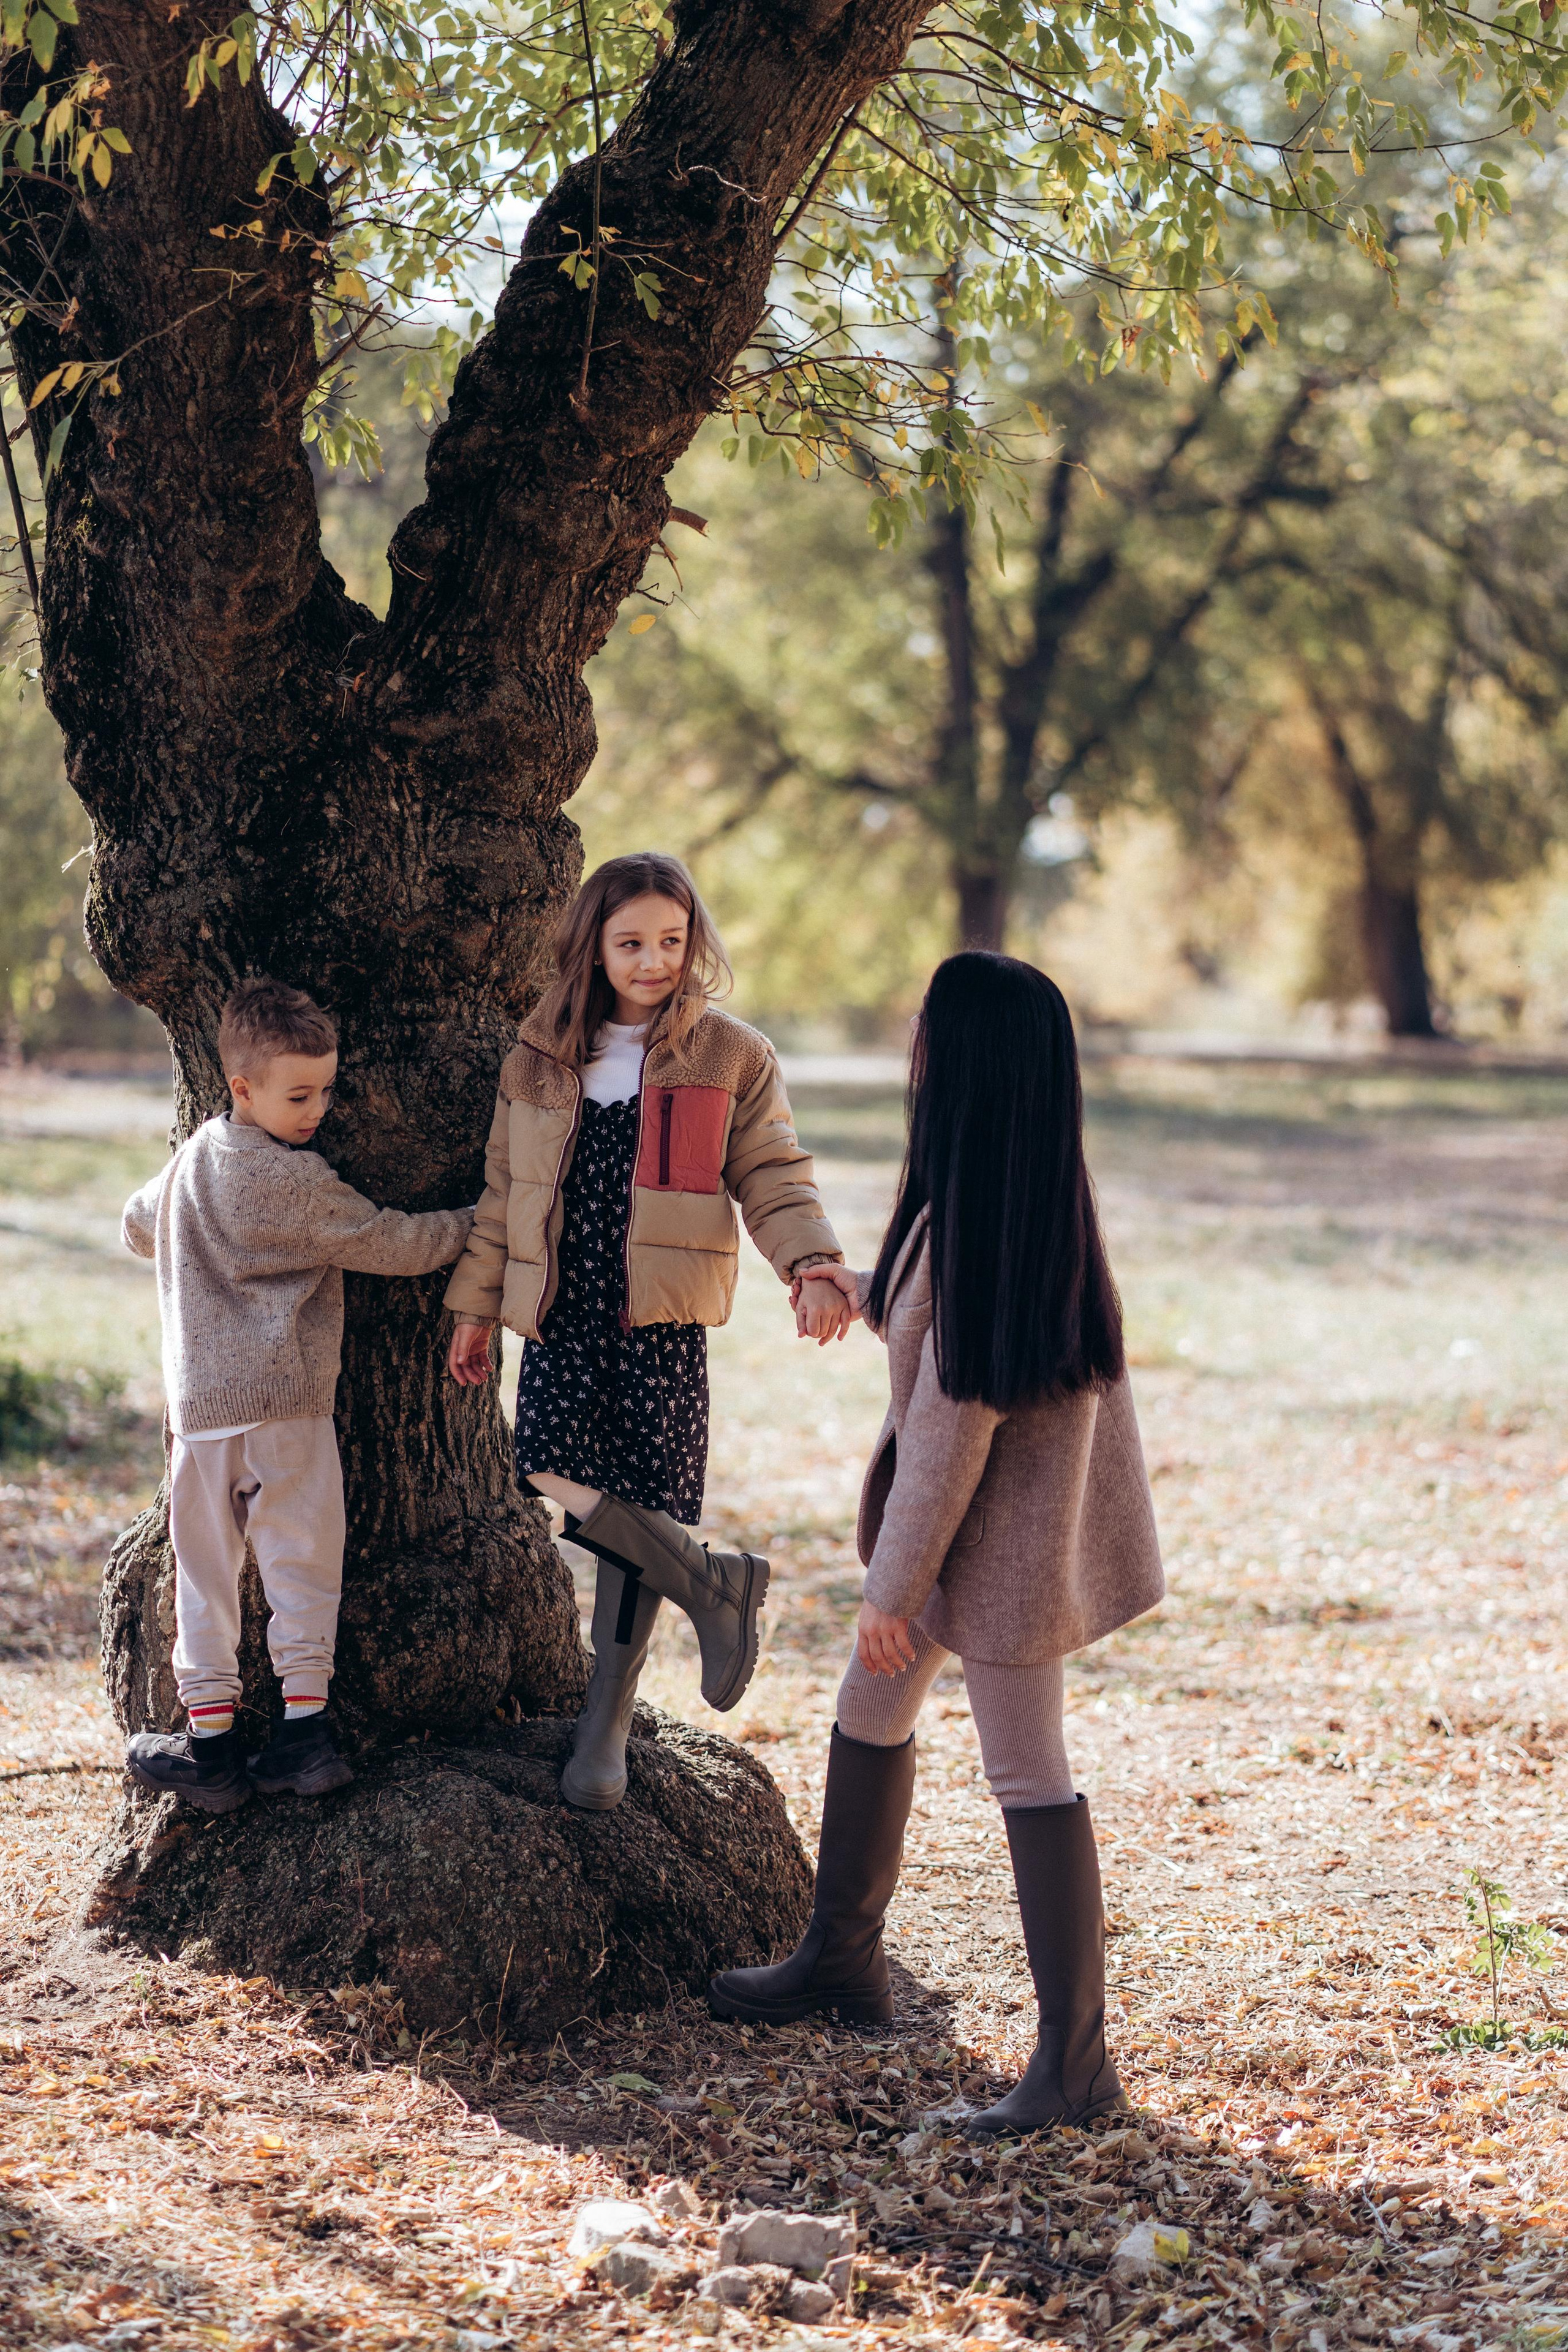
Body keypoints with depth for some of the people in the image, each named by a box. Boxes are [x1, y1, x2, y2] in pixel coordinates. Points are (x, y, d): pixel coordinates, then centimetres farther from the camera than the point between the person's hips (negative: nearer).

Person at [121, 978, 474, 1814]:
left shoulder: (191, 1159, 11)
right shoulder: (295, 1182, -10)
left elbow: (139, 1227, 30)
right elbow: (389, 1244, -5)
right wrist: (479, 1222, 9)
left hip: (199, 1403, 5)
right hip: (287, 1400, -5)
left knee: (206, 1573, 8)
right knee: (301, 1564, 5)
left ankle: (210, 1743, 8)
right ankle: (304, 1728, 4)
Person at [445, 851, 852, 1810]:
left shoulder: (732, 1057, 4)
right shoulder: (538, 1058, 11)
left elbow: (773, 1178, 0)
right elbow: (503, 1192, 16)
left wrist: (813, 1266, -17)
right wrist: (476, 1306, 15)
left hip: (662, 1319, -2)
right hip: (563, 1312, 2)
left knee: (640, 1508, 0)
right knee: (552, 1470, -18)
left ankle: (608, 1719, 13)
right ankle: (711, 1582, 2)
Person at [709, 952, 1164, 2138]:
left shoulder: (983, 1221, -28)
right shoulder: (1030, 1195, 1)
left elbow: (958, 1421, -25)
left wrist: (894, 1588, -18)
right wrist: (860, 1295, 32)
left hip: (998, 1535, -10)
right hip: (959, 1516, 10)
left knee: (1026, 1772, -3)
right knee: (869, 1715, 22)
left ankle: (1077, 2059, 5)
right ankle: (844, 1957, 40)